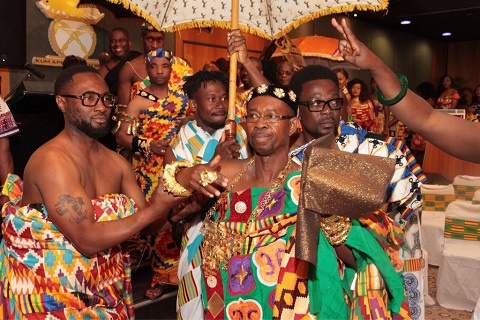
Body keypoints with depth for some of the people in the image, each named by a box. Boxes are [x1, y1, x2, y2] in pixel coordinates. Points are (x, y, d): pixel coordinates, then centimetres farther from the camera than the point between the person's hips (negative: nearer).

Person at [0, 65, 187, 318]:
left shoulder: (116, 162, 1)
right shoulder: (52, 160, -21)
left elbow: (149, 224, 1)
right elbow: (87, 239, -27)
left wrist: (167, 202, -18)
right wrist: (155, 209, -26)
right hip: (51, 296, -6)